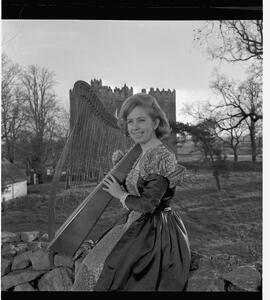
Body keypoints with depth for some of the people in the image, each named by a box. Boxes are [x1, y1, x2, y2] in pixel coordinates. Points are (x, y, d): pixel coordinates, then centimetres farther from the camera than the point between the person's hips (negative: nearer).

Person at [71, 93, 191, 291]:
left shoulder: (162, 157, -22)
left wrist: (120, 194, -10)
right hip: (141, 229, 9)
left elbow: (147, 204, -24)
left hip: (154, 235, -9)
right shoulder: (145, 155, 8)